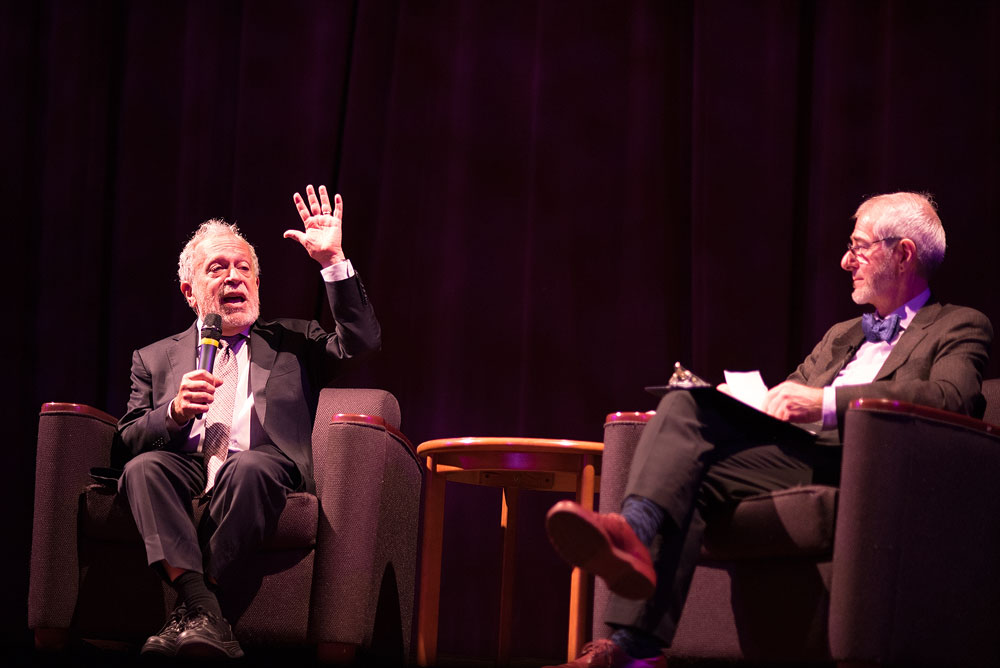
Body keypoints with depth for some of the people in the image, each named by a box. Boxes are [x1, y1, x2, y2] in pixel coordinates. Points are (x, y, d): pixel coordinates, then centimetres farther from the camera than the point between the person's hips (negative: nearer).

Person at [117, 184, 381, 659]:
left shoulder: (292, 343, 25)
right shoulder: (156, 359, 26)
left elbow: (362, 341, 7)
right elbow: (127, 441, 13)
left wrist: (333, 261, 1)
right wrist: (175, 411, -8)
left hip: (263, 470, -1)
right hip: (185, 470, 1)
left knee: (248, 468, -36)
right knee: (143, 469, -32)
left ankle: (188, 618, -35)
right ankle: (205, 615, -45)